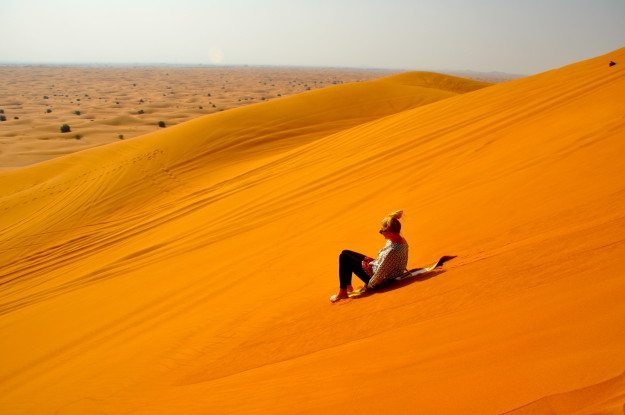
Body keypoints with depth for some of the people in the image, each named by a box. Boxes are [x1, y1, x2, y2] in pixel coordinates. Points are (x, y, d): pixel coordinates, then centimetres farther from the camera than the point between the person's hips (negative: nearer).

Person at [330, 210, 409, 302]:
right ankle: (348, 287, 25)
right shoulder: (402, 240, -7)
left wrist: (368, 286, -13)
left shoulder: (392, 251, -35)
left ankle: (342, 292, 6)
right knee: (345, 253, 15)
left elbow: (380, 275, -28)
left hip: (379, 281, -10)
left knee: (344, 257, -5)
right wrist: (374, 261, -3)